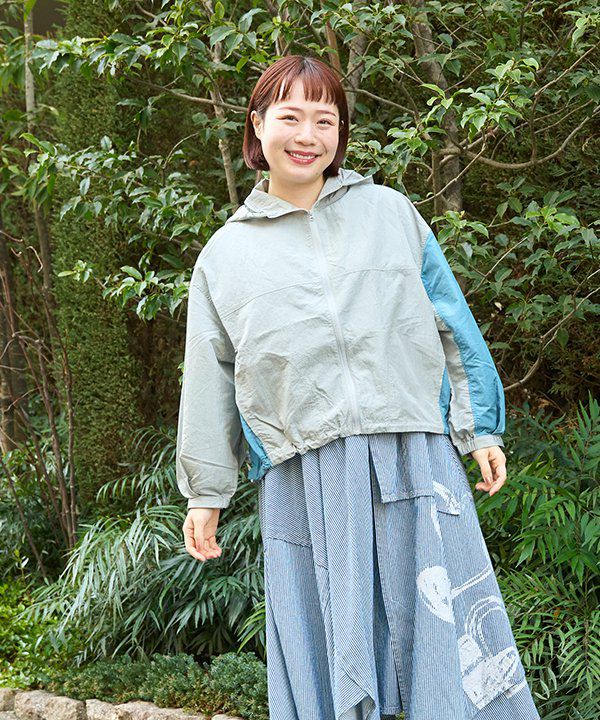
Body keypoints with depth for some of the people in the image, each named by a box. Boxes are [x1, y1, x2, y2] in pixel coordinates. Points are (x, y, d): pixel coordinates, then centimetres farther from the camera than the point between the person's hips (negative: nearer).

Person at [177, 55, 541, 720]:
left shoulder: (389, 211, 12)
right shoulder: (226, 253, 12)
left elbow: (451, 322, 13)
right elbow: (209, 379, 14)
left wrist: (478, 429, 8)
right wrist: (205, 492, 14)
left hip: (414, 460, 0)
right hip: (301, 477, 0)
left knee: (449, 649, 0)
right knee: (327, 658, 4)